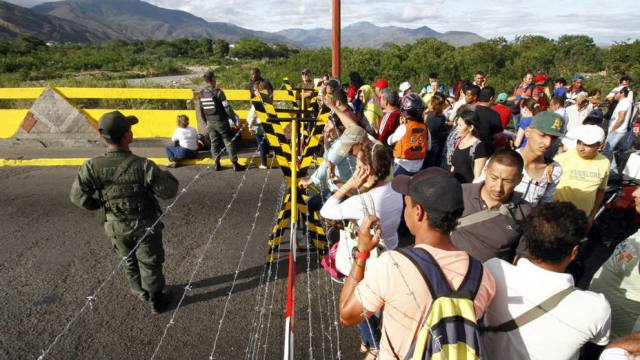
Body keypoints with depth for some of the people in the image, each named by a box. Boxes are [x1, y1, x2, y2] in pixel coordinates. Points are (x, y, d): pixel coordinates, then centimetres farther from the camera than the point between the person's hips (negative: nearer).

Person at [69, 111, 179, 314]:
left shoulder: (92, 167, -21)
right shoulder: (143, 166, -29)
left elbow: (78, 197, -12)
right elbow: (168, 192, -21)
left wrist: (101, 204, 6)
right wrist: (168, 177, 0)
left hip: (117, 228, 3)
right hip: (146, 226, -3)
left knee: (129, 261, 29)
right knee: (150, 264, 18)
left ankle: (140, 291, 50)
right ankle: (155, 300, 36)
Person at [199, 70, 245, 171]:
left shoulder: (201, 93, 5)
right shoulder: (217, 91, -14)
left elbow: (201, 110, 11)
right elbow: (227, 107, -16)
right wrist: (235, 118, -9)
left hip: (210, 122, 6)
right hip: (221, 121, -5)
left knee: (214, 142, 14)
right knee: (229, 142, 1)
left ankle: (217, 164, 17)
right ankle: (235, 164, 2)